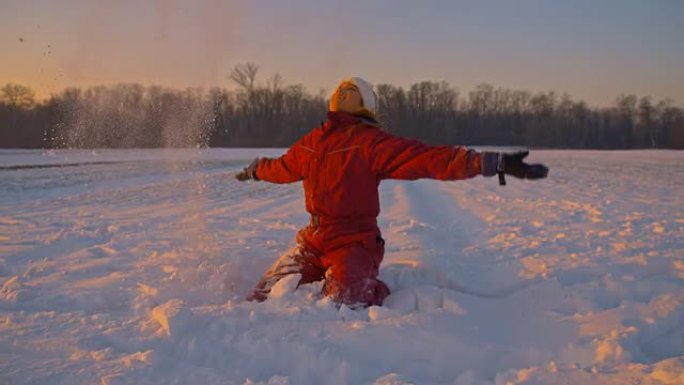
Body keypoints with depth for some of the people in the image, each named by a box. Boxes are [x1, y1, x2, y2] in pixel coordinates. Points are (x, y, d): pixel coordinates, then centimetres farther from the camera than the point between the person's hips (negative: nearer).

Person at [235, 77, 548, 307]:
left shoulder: (371, 142, -10)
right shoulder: (311, 143, 9)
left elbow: (427, 158, -21)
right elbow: (282, 167, 31)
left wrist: (493, 162, -32)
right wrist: (253, 171, 51)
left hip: (353, 243, -5)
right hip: (313, 241, 6)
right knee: (262, 299, -1)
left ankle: (372, 290, 11)